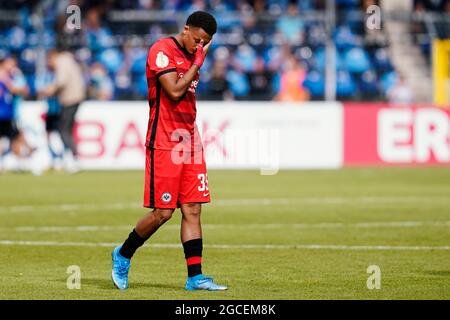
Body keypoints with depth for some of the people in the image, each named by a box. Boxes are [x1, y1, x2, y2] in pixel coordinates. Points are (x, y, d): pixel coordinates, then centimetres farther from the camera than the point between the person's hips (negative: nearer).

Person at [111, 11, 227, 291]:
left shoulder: (192, 56, 16)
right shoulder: (162, 50, -9)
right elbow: (174, 91, -19)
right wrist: (198, 62, -13)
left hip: (189, 141, 8)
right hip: (164, 143, -8)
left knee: (193, 210, 2)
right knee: (163, 212, -6)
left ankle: (195, 276, 1)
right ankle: (123, 255, 15)